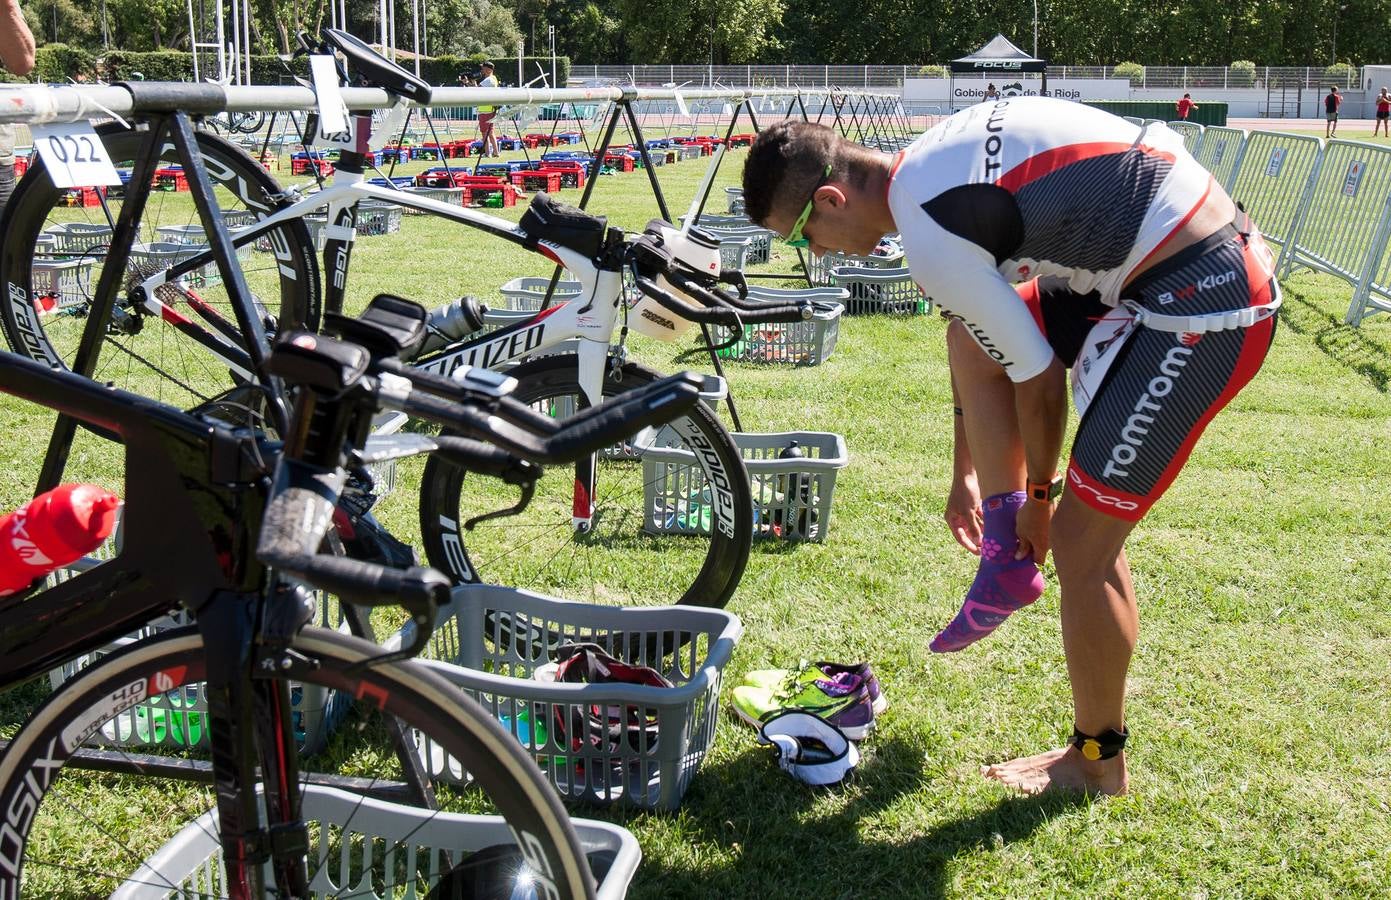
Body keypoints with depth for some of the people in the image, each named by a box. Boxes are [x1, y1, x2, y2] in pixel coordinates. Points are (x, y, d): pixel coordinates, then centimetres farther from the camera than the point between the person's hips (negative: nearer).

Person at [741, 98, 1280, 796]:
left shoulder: (929, 235, -20)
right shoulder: (931, 164, 10)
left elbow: (1039, 380, -12)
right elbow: (987, 336, 21)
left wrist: (1039, 494, 7)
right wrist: (967, 470, 28)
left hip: (1202, 304, -10)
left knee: (1078, 540, -1)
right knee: (969, 338, 12)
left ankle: (1097, 762, 19)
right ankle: (1007, 557, 17)